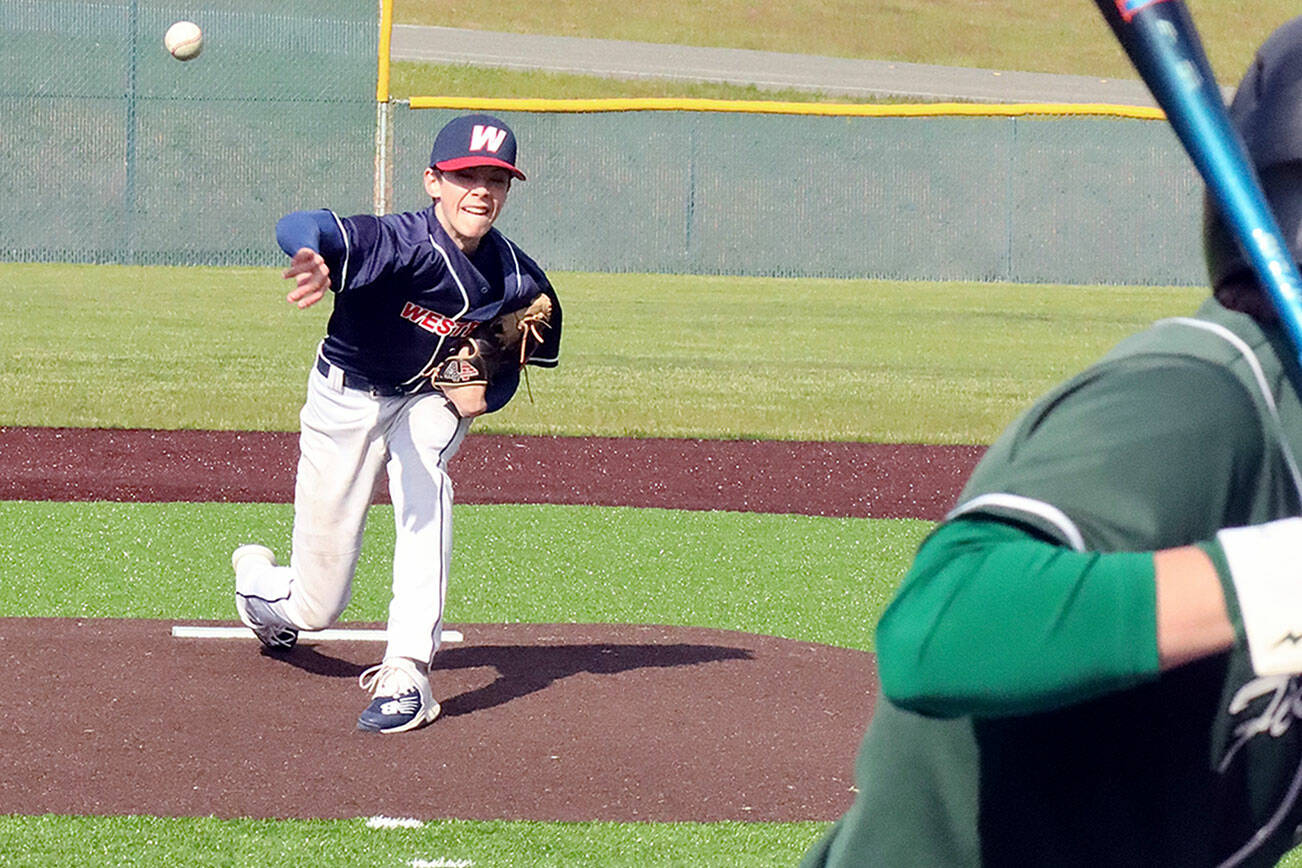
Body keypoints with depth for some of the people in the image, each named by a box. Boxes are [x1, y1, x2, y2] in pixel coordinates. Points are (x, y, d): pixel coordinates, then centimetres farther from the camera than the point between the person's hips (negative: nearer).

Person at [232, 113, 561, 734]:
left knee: (424, 485, -34)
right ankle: (257, 579, 41)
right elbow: (296, 227, -49)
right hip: (347, 399, -3)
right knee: (314, 608, 2)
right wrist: (314, 259, -73)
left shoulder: (517, 281, -15)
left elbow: (511, 359, 6)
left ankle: (406, 674, -31)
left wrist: (484, 392, -17)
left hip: (429, 399, 3)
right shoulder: (404, 242, -31)